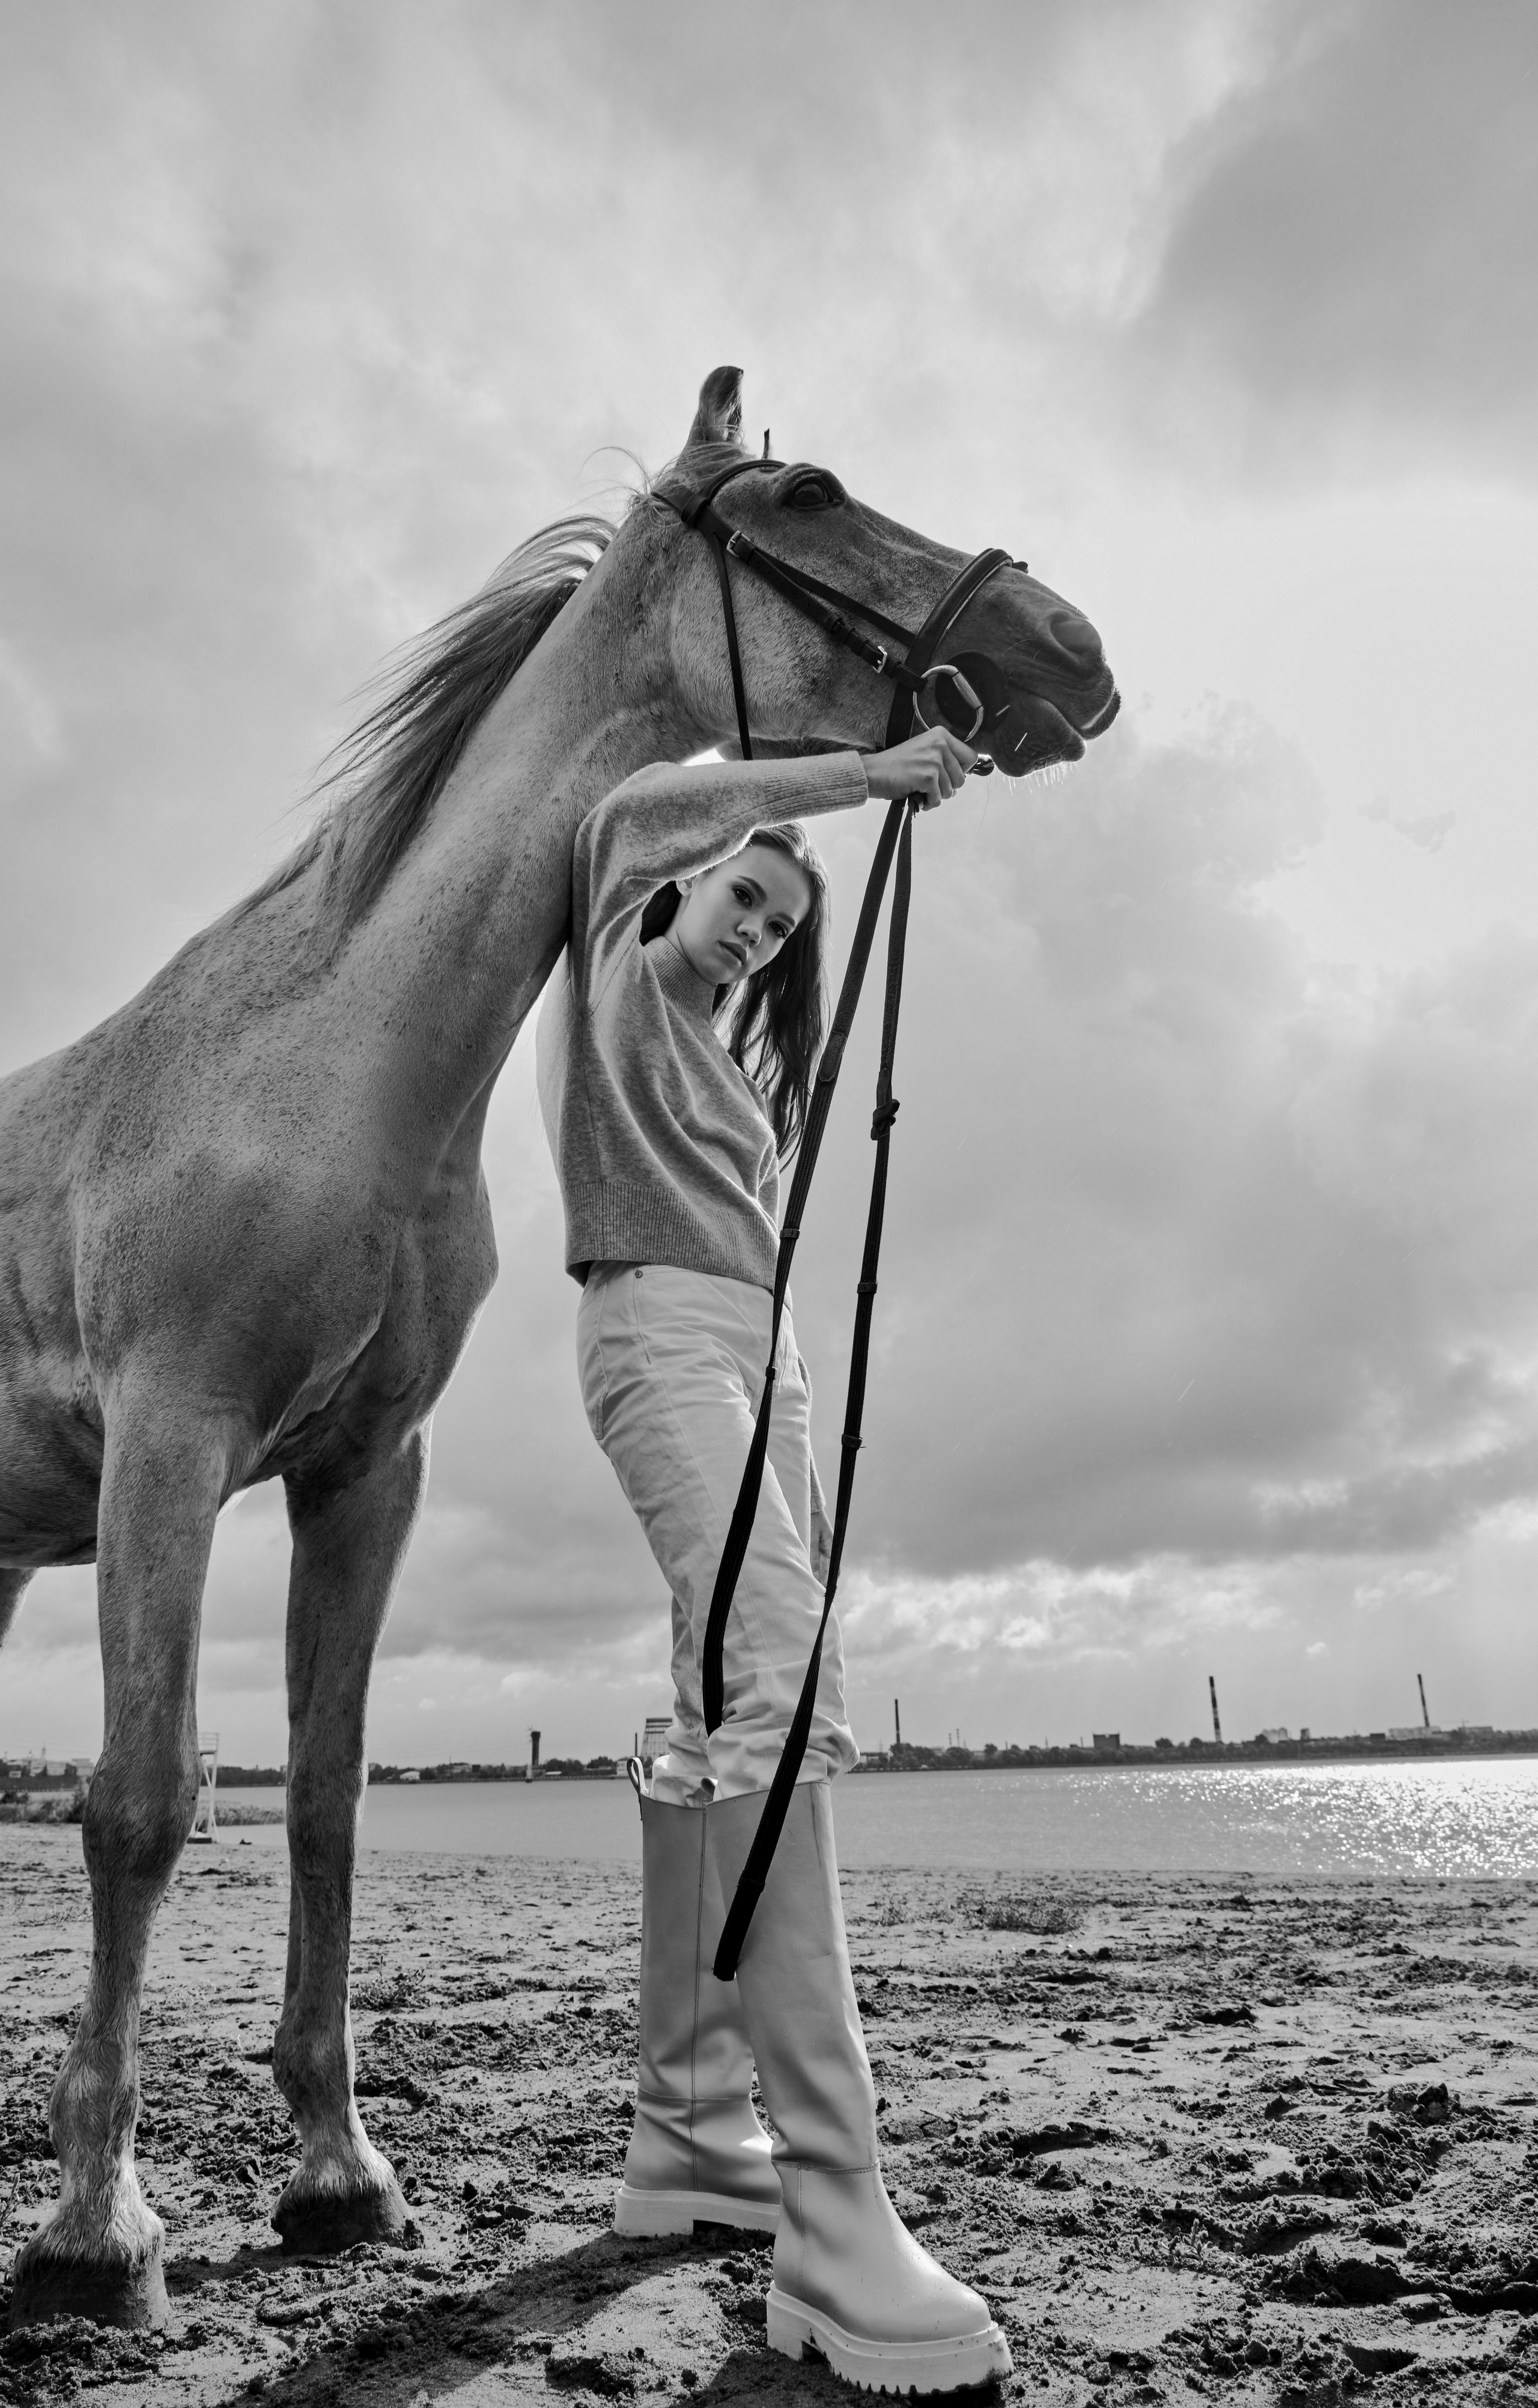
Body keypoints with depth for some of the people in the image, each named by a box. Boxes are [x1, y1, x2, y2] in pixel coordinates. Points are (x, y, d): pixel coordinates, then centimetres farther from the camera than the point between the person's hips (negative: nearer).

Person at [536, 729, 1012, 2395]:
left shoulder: (730, 1060, 30)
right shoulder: (610, 970, 12)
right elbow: (627, 815, -8)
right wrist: (865, 774, -8)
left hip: (766, 1351, 9)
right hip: (656, 1327, -9)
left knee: (730, 1726, 2)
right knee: (778, 1685, -26)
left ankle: (687, 2128, 9)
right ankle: (835, 2223, -29)